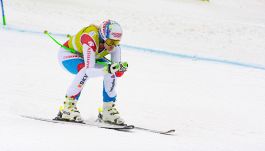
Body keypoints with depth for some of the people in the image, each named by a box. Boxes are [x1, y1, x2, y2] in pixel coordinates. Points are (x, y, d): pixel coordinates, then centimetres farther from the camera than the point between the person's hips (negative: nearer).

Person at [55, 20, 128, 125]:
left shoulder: (114, 44, -21)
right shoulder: (91, 40, -41)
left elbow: (117, 73, -19)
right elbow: (89, 70, -47)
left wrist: (121, 68, -42)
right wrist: (108, 69, -62)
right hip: (68, 53, -7)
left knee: (111, 72, -13)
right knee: (85, 72, -35)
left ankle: (108, 110, 1)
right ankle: (67, 108, -26)